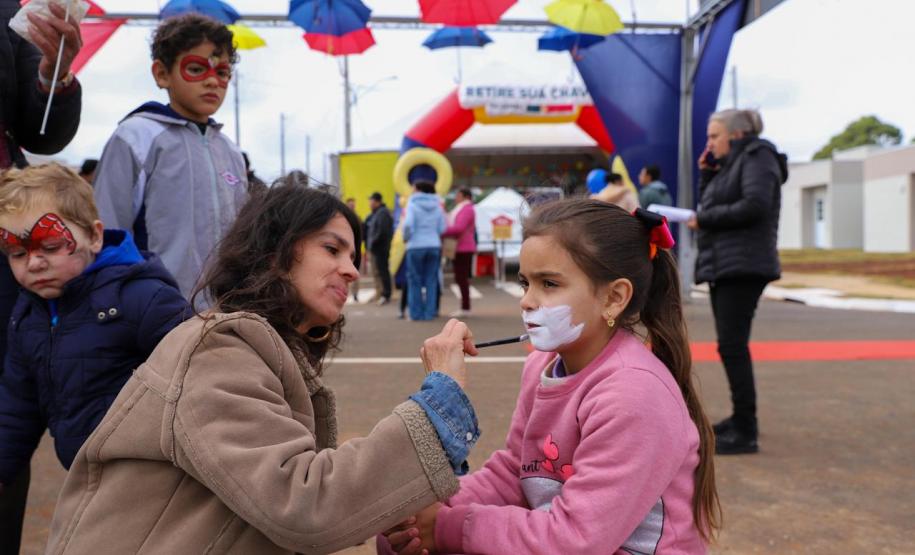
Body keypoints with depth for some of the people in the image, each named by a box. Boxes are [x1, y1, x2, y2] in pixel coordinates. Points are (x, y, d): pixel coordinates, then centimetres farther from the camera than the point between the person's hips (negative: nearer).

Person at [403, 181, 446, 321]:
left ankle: (416, 313, 4)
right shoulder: (437, 205, 8)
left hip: (416, 246, -4)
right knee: (431, 281, 6)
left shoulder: (412, 204, -5)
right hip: (434, 245, 4)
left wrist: (406, 237, -2)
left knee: (415, 281, 3)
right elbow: (442, 229, 5)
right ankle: (429, 313, 4)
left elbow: (408, 224, -18)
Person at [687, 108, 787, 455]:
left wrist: (703, 220, -13)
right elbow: (708, 206, 18)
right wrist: (706, 174, 6)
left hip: (742, 267, -9)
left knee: (732, 345, -14)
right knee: (731, 345, 13)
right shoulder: (730, 164, 21)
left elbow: (755, 205, -20)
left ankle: (746, 433, -11)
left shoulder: (758, 156, -5)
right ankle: (742, 417, 24)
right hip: (722, 267, 9)